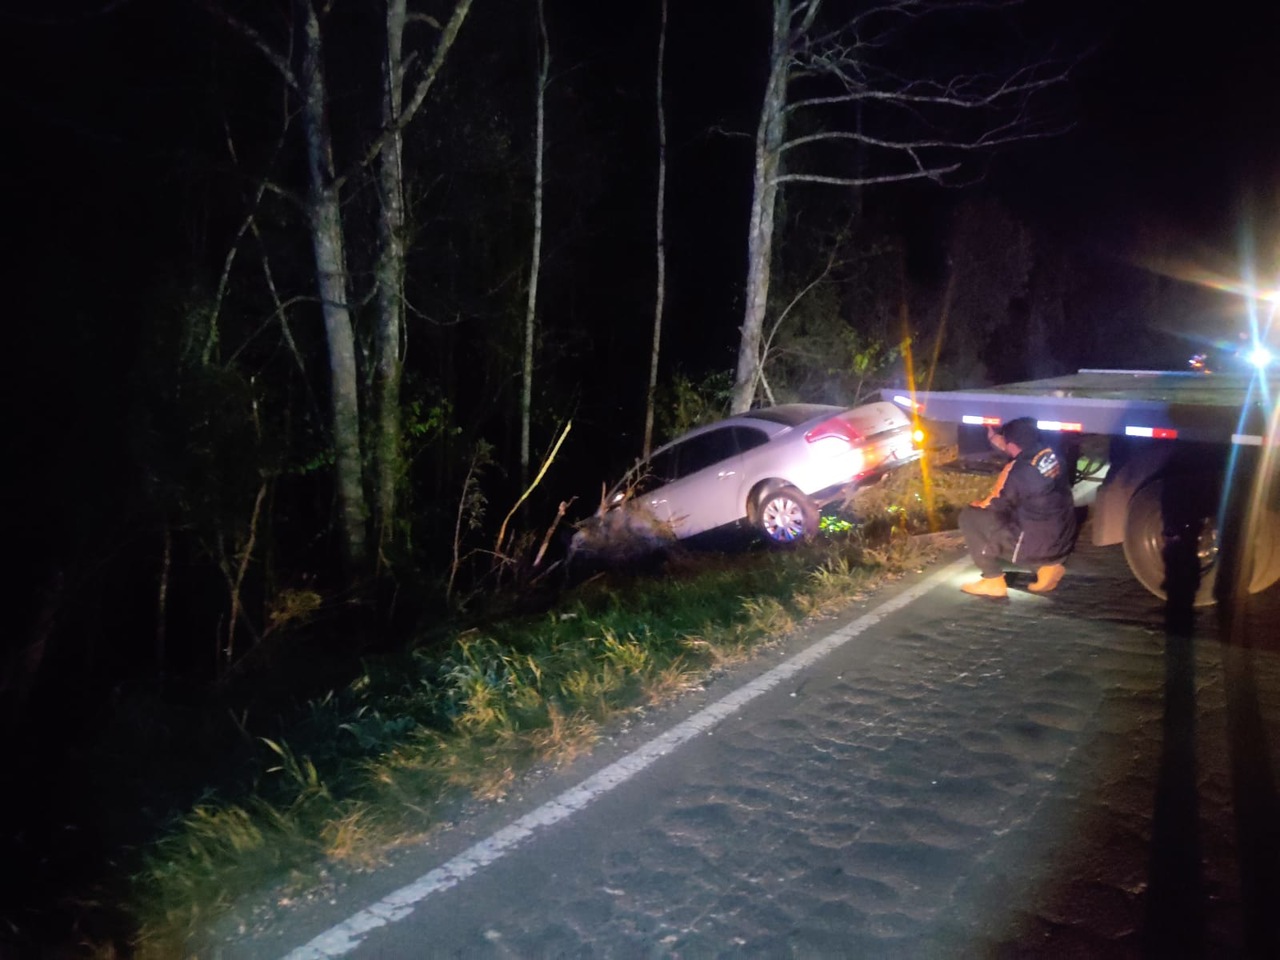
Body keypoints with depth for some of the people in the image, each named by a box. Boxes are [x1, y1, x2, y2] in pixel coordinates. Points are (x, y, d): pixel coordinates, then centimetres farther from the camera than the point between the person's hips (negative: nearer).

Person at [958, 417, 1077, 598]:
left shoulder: (1018, 471, -22)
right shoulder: (1049, 453, -1)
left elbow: (995, 505, -8)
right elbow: (1016, 447, 21)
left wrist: (978, 505, 11)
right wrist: (993, 435, 18)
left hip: (1035, 544, -8)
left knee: (969, 517, -4)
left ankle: (993, 582, 2)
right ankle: (1049, 565, 19)